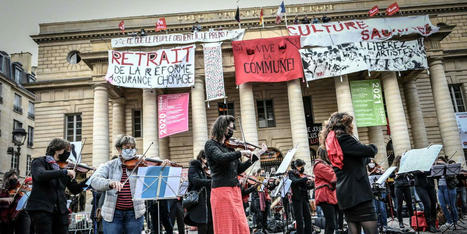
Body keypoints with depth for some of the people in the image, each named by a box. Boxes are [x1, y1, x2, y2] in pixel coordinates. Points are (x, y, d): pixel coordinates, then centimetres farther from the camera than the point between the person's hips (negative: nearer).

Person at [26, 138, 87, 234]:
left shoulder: (64, 167, 13)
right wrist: (64, 172, -26)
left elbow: (75, 189, 10)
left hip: (60, 211, 5)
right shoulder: (39, 162, 1)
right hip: (41, 209, -4)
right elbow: (40, 176, -23)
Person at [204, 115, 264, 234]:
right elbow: (221, 158, -22)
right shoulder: (210, 144, -1)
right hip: (222, 189, -7)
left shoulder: (229, 146, 18)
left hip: (235, 189, 7)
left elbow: (239, 169, 18)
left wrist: (256, 155, 16)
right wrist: (241, 152, -19)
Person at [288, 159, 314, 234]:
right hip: (297, 198, -6)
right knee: (300, 219, -4)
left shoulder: (303, 174, 15)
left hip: (305, 197, 6)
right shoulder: (291, 173, -1)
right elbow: (294, 181, -21)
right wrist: (306, 178, -28)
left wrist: (313, 184, -6)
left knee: (308, 217, 5)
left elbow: (308, 187, 14)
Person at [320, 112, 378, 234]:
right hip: (357, 192, -10)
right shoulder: (343, 138, -11)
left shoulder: (331, 142, 18)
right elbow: (369, 151, -16)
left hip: (344, 194, 10)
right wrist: (373, 147, 5)